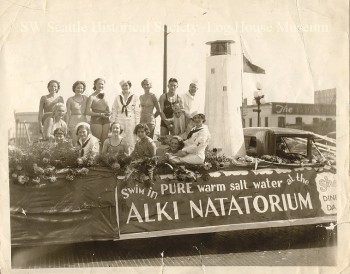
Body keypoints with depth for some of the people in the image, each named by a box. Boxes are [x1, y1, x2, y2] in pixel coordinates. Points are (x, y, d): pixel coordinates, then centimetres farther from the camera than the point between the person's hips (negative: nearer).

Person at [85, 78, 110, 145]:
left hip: (106, 121, 5)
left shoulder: (104, 96, 14)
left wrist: (108, 113, 3)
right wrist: (100, 114, -13)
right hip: (96, 120, -5)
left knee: (104, 141, 2)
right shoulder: (92, 97, -3)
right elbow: (87, 112, -9)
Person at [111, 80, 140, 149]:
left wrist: (137, 124, -3)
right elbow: (114, 111, 12)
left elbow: (137, 112, 2)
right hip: (119, 122, 2)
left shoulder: (134, 97, 3)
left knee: (131, 141, -2)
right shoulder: (118, 97, 10)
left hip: (131, 122, -2)